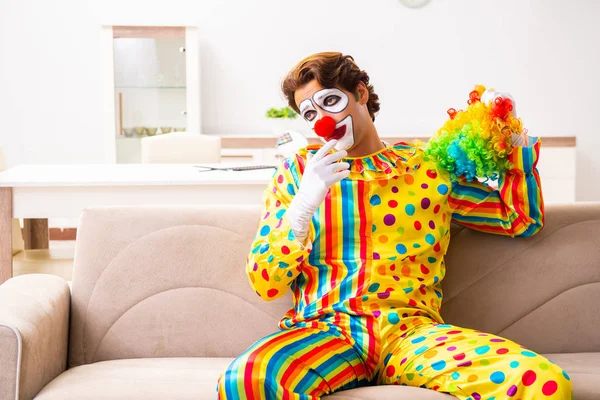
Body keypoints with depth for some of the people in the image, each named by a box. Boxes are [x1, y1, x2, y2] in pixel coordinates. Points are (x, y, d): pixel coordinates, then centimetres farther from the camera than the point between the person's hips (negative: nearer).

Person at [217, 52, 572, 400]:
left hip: (409, 330, 1)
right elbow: (265, 283, 6)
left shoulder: (428, 168, 16)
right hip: (322, 330, 0)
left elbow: (522, 218, 25)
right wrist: (304, 205, -9)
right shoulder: (296, 172, 14)